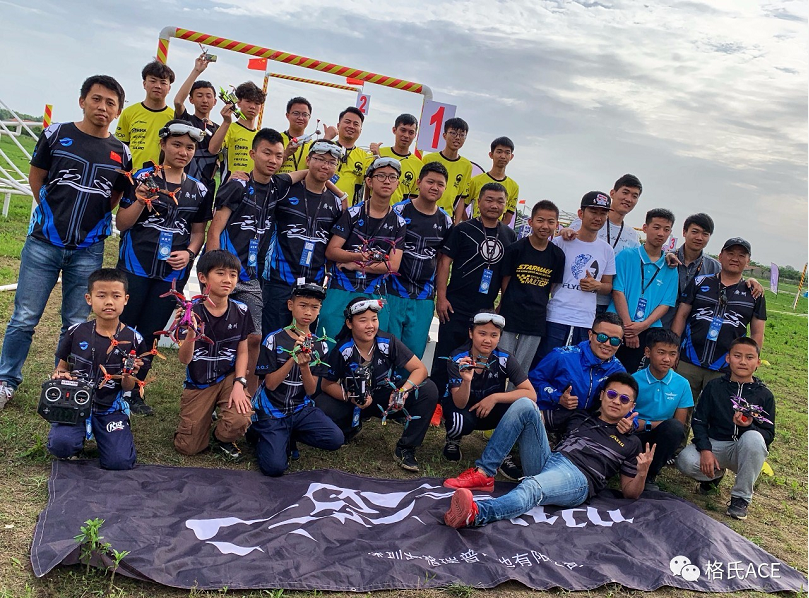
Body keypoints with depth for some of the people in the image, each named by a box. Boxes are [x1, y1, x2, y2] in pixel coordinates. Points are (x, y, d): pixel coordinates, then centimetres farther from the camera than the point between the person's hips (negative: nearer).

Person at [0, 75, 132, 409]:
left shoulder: (121, 153, 4)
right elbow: (36, 178, 10)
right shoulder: (56, 134, 1)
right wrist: (55, 215, 8)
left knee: (77, 326, 6)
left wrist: (88, 219, 6)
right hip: (44, 243, -1)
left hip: (88, 252, 1)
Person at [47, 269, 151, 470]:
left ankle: (101, 432, 15)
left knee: (120, 462, -17)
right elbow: (62, 367, 12)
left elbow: (128, 387, 2)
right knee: (61, 445, -29)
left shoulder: (133, 340, -4)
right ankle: (78, 432, 8)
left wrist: (128, 376, -21)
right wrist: (60, 376, -11)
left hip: (110, 409, 0)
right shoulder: (77, 332, -1)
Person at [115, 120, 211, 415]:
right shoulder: (143, 178, -2)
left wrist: (189, 252, -5)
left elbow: (198, 231, 14)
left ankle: (133, 391, 23)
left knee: (150, 333, 10)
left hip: (173, 272, 3)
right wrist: (140, 201, -19)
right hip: (135, 266, -3)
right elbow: (122, 224, -2)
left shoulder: (198, 190, 8)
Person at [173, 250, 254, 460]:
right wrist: (191, 334, -39)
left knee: (240, 421, -29)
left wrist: (239, 383, -12)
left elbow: (242, 352, 3)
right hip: (198, 383, 0)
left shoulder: (240, 311, -6)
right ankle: (205, 415, 31)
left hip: (228, 378, 1)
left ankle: (222, 439, 8)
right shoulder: (192, 311, -13)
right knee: (188, 448, -2)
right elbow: (184, 359, -19)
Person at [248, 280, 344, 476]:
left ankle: (288, 436, 4)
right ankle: (260, 434, 10)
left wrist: (304, 365, -22)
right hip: (271, 410, -4)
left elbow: (311, 390, -2)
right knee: (275, 467, -21)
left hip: (301, 408, 4)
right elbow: (270, 384, -11)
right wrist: (293, 359, -24)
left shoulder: (319, 345, 2)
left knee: (336, 439, -18)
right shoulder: (274, 340, -8)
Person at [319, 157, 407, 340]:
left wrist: (356, 265, -10)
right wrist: (359, 256, -22)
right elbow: (330, 251, -4)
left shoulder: (399, 223, 5)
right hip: (341, 290, -1)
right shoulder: (352, 214, 1)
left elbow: (393, 265, -3)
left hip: (376, 295, 2)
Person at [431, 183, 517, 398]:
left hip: (487, 308, 4)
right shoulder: (463, 229, -3)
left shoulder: (509, 235, 9)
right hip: (457, 306, -4)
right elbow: (444, 262, -5)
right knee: (445, 356, 1)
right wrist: (441, 297, -11)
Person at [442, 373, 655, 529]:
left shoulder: (630, 443, 22)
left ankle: (476, 513, -69)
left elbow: (629, 493, 16)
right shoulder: (578, 416, 29)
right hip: (547, 460, 4)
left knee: (532, 488, -39)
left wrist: (642, 473, -5)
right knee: (525, 404, -14)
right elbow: (537, 416, 29)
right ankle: (483, 474, -22)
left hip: (577, 479, -4)